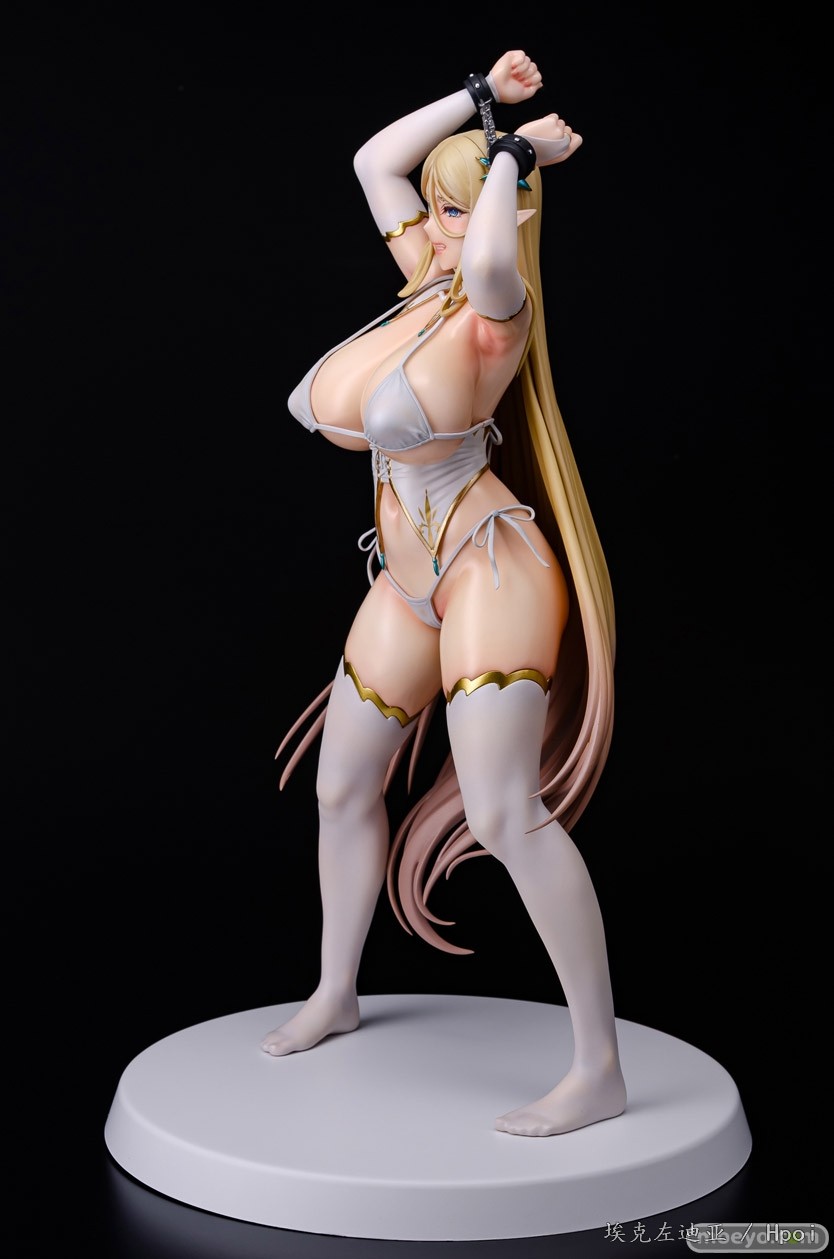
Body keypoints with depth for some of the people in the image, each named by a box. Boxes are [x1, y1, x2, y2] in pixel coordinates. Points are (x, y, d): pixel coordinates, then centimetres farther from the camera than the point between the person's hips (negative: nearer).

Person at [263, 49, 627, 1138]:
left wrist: (511, 153, -20)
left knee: (504, 812, -18)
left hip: (488, 567, -9)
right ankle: (335, 997, 38)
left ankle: (600, 1070, -8)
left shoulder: (499, 308, -13)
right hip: (410, 581, 9)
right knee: (342, 789, 17)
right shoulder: (430, 276, 8)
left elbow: (492, 261, -39)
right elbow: (375, 160, 21)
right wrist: (482, 94, 14)